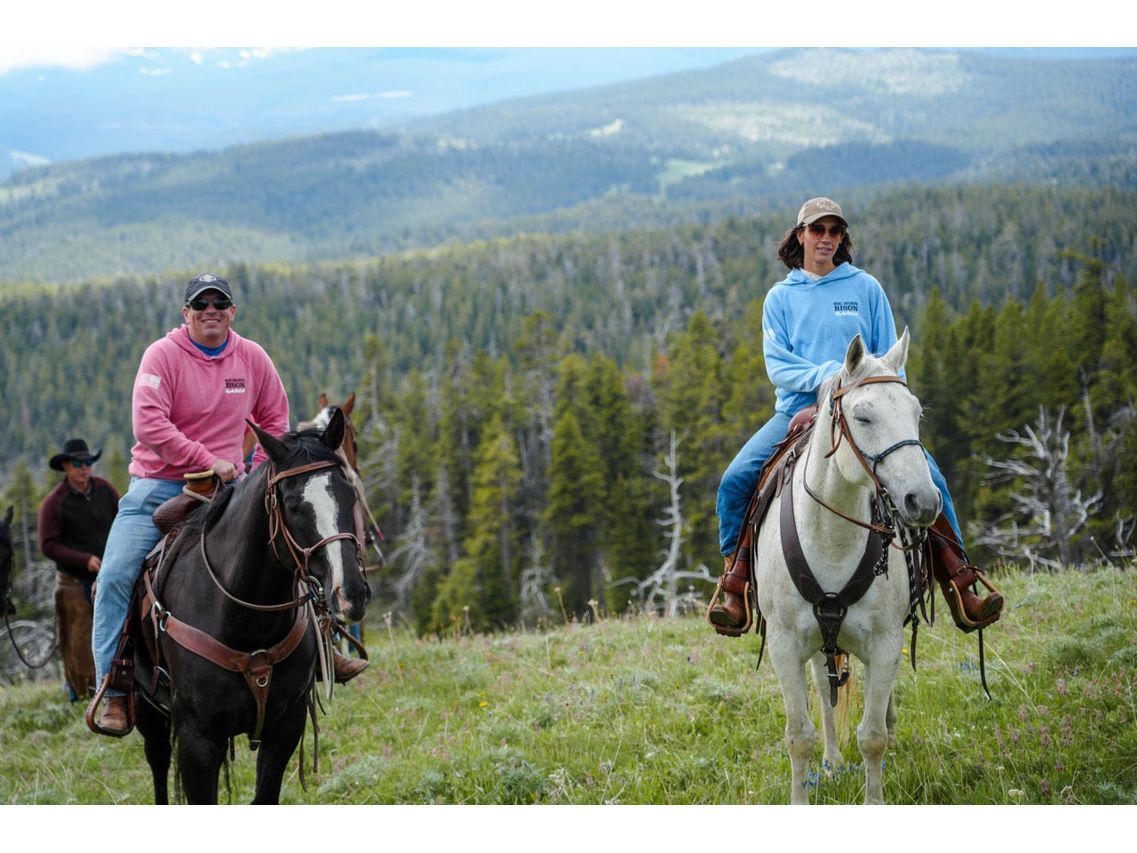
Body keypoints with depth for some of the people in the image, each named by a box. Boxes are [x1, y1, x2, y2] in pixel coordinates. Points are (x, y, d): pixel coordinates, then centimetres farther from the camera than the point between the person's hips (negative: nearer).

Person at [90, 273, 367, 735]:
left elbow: (275, 418, 15)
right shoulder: (162, 355, -11)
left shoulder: (252, 357, 2)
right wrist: (209, 460, -23)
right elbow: (148, 424, -22)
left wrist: (258, 470, 2)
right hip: (157, 487, -3)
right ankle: (113, 690, -11)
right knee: (116, 577, -16)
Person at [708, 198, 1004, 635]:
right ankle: (735, 582, -11)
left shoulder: (866, 288, 9)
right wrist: (824, 375, -18)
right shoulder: (781, 297, 9)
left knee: (929, 479, -22)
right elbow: (777, 364, 0)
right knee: (735, 479, -23)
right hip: (797, 410, 0)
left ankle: (958, 583, -15)